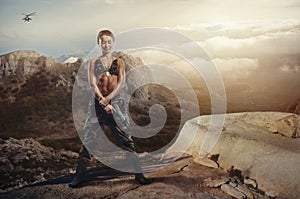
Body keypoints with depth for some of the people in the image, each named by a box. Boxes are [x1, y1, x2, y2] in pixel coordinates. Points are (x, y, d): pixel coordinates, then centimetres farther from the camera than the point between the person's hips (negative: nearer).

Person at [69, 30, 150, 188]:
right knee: (89, 139, 0)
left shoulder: (119, 62, 11)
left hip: (115, 102, 0)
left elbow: (121, 83, -1)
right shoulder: (93, 62, 9)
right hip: (97, 102, 0)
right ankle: (80, 174, 9)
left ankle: (138, 173, 9)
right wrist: (104, 102, -14)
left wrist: (108, 98, -16)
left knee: (125, 139, 1)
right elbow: (92, 84, -2)